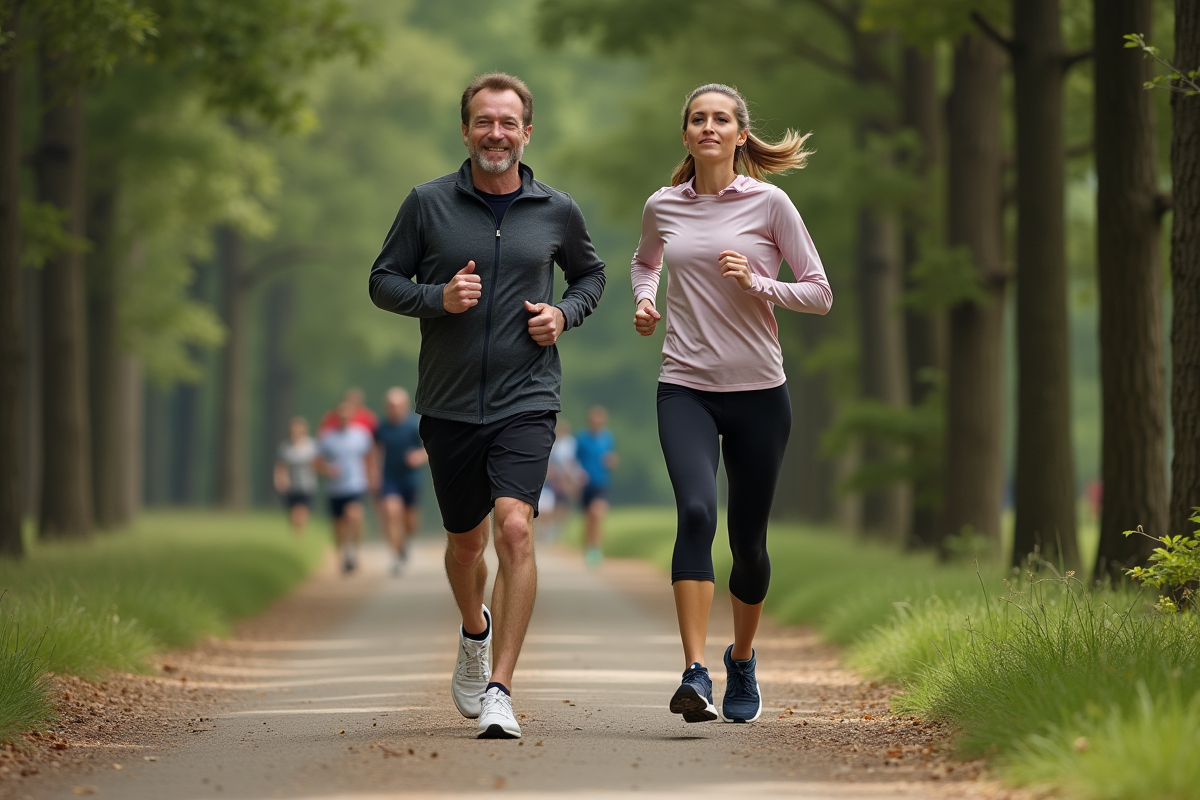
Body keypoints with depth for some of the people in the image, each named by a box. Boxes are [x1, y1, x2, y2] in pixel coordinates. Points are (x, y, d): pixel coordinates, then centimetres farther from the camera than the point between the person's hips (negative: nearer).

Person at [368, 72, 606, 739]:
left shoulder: (557, 211, 2)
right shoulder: (428, 204, -1)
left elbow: (591, 274, 20)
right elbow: (383, 282, 4)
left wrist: (565, 314, -1)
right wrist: (438, 297, -15)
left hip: (526, 401, -1)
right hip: (449, 403, 1)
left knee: (515, 527, -20)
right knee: (466, 540, 15)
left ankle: (499, 690, -19)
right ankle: (476, 633, 48)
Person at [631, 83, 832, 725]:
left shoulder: (768, 203, -2)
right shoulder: (662, 208, 6)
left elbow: (820, 294, 0)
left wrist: (757, 284, -15)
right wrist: (644, 298, 8)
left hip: (758, 389, 0)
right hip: (685, 388, 0)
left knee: (748, 539, 8)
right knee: (696, 511, -23)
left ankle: (742, 661, 34)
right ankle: (695, 674, -28)